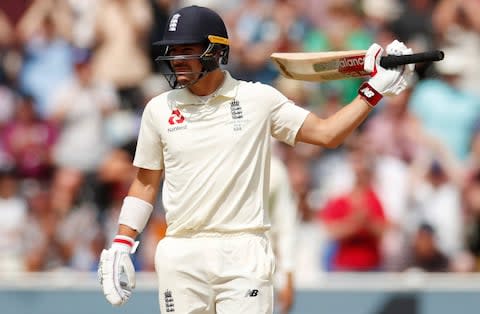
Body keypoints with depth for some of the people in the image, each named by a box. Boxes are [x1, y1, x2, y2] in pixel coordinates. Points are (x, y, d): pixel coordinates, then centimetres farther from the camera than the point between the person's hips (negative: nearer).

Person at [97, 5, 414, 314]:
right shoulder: (159, 110, 8)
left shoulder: (258, 99, 2)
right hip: (180, 256, 2)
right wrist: (121, 245, 6)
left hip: (244, 255, -2)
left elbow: (326, 133, 1)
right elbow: (146, 184, 14)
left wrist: (375, 89, -6)